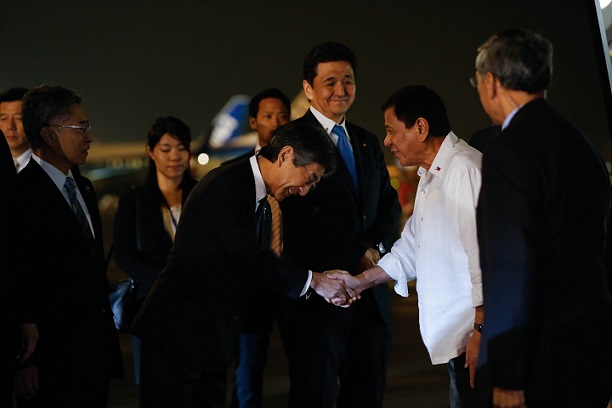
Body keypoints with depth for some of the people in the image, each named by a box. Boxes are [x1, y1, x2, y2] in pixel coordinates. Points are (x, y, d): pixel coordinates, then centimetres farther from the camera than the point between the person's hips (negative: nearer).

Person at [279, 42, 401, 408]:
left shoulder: (369, 143, 18)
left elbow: (389, 203, 15)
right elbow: (304, 213, -12)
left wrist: (376, 246, -5)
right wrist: (354, 255, -11)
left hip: (370, 291, 6)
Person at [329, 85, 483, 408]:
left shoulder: (465, 170, -16)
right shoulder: (429, 177, 19)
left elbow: (484, 255, -21)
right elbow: (412, 246, 29)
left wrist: (481, 331, -22)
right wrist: (361, 281, 24)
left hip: (476, 338, -10)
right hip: (455, 338, 10)